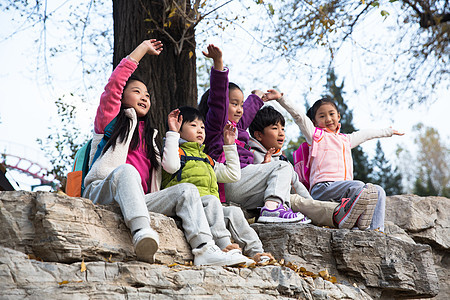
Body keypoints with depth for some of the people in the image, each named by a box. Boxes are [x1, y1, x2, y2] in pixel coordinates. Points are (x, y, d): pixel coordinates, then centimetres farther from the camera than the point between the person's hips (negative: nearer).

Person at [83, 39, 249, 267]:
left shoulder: (149, 135, 35)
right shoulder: (111, 120, 19)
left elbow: (169, 167, 26)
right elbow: (114, 84, 5)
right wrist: (142, 49, 13)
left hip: (140, 200, 5)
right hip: (102, 193, -5)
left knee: (187, 189, -16)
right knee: (126, 170, -37)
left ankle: (204, 250, -38)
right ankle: (141, 233, -60)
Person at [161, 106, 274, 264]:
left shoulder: (206, 159, 34)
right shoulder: (179, 152, 11)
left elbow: (233, 174, 34)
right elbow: (170, 166, -15)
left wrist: (230, 145, 35)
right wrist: (172, 133, -9)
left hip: (211, 209, 7)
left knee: (234, 212, -18)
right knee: (211, 200, -34)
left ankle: (256, 251, -23)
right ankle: (224, 245, -47)